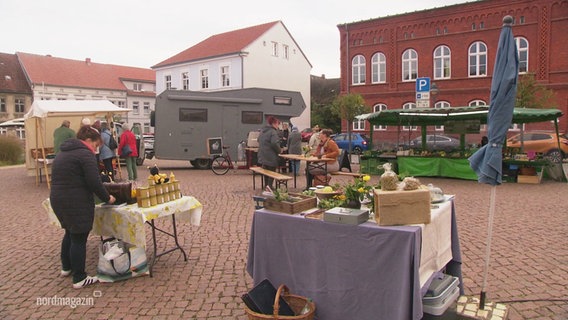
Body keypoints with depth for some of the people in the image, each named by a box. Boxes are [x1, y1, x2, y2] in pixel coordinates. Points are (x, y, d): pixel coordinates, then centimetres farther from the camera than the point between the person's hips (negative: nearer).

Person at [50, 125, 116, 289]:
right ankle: (79, 279, 9)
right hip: (77, 203, -9)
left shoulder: (63, 153, 17)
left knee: (70, 233, 26)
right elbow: (94, 182, -18)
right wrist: (107, 198, -5)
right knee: (79, 238, 0)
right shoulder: (85, 154, -12)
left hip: (57, 200, 9)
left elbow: (62, 179, 21)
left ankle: (66, 267, 42)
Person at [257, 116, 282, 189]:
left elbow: (259, 141, 21)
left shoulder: (262, 131, 13)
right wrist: (279, 150, -12)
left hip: (262, 156, 8)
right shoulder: (273, 132, -16)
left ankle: (266, 186, 26)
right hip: (271, 157, -8)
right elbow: (274, 143, -27)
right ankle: (269, 186, -5)